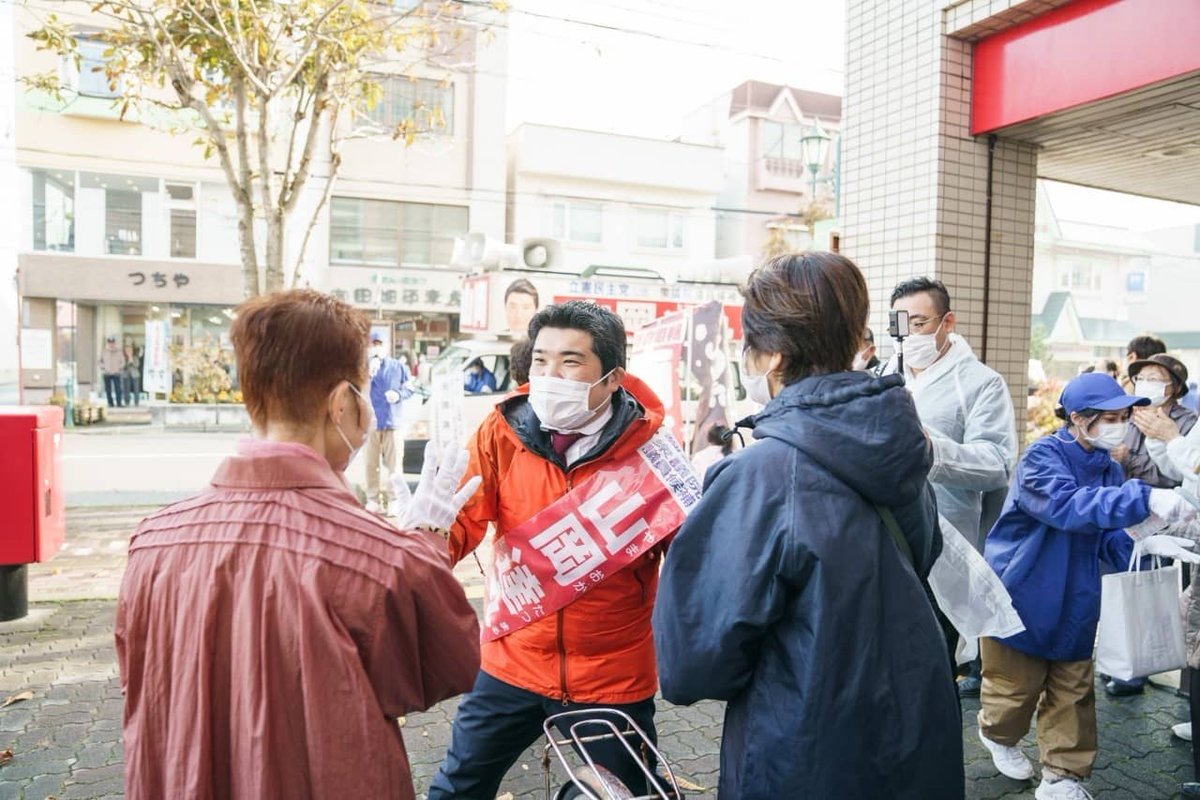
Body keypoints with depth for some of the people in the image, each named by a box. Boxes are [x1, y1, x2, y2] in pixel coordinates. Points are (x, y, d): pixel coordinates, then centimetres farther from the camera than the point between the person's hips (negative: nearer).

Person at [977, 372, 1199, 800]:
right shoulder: (1042, 457, -18)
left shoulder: (1109, 470, 5)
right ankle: (997, 734, 39)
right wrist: (1144, 499, -42)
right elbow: (1070, 506, -36)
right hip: (1020, 593, -6)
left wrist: (1142, 544, -15)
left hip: (1073, 603, 6)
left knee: (1072, 692, 9)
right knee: (1018, 683, 9)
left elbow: (1104, 537, 5)